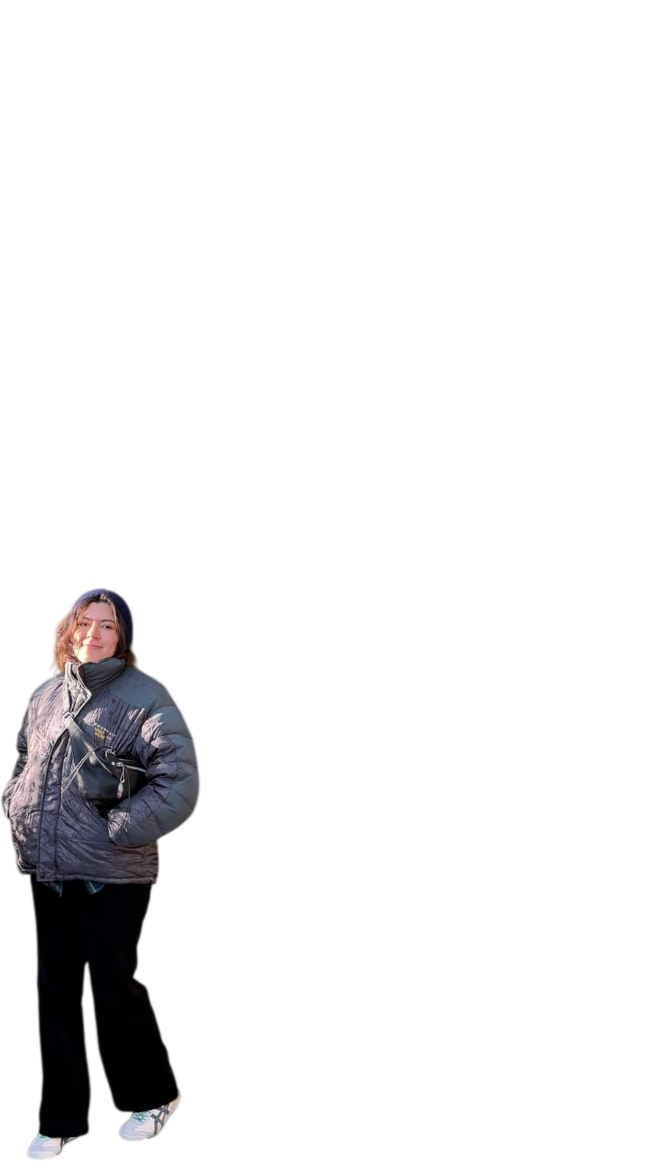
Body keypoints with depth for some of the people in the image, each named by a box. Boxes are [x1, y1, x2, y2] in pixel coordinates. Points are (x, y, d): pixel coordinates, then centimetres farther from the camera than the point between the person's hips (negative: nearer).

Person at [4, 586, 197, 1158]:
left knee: (112, 986, 6)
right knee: (58, 990, 13)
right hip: (48, 870, 6)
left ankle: (151, 1097, 31)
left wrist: (117, 829, -19)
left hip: (113, 874, -5)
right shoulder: (47, 697, 9)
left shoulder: (144, 696, -10)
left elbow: (178, 780, -18)